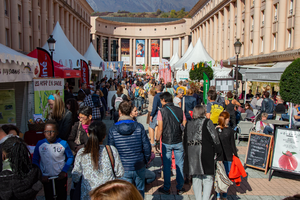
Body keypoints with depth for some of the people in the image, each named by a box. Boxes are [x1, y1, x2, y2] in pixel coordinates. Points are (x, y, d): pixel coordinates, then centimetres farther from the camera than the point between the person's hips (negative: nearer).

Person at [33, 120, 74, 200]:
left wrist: (64, 171, -10)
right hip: (46, 177, 1)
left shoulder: (63, 144, -13)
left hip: (60, 176, -1)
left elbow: (70, 157, -1)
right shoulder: (40, 144, -9)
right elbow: (35, 160, 0)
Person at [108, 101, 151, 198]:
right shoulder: (139, 127, -10)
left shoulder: (113, 130, -11)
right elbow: (147, 146, -7)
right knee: (140, 191, 22)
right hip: (139, 168, 1)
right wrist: (146, 160, 10)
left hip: (123, 169, -1)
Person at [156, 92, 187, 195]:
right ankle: (180, 188, 21)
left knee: (166, 165, 9)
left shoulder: (162, 111, -9)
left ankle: (166, 188, 19)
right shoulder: (180, 110, 1)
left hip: (166, 142, -2)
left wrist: (157, 140, 2)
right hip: (179, 142, 3)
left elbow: (160, 129, -11)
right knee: (179, 165, 12)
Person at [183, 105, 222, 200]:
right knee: (208, 179, 4)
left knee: (196, 179, 14)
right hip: (205, 153, -5)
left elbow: (185, 140, 14)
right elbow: (215, 138, -6)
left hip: (191, 154, 5)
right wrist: (219, 151, 5)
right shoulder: (207, 122, -4)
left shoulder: (188, 123, 10)